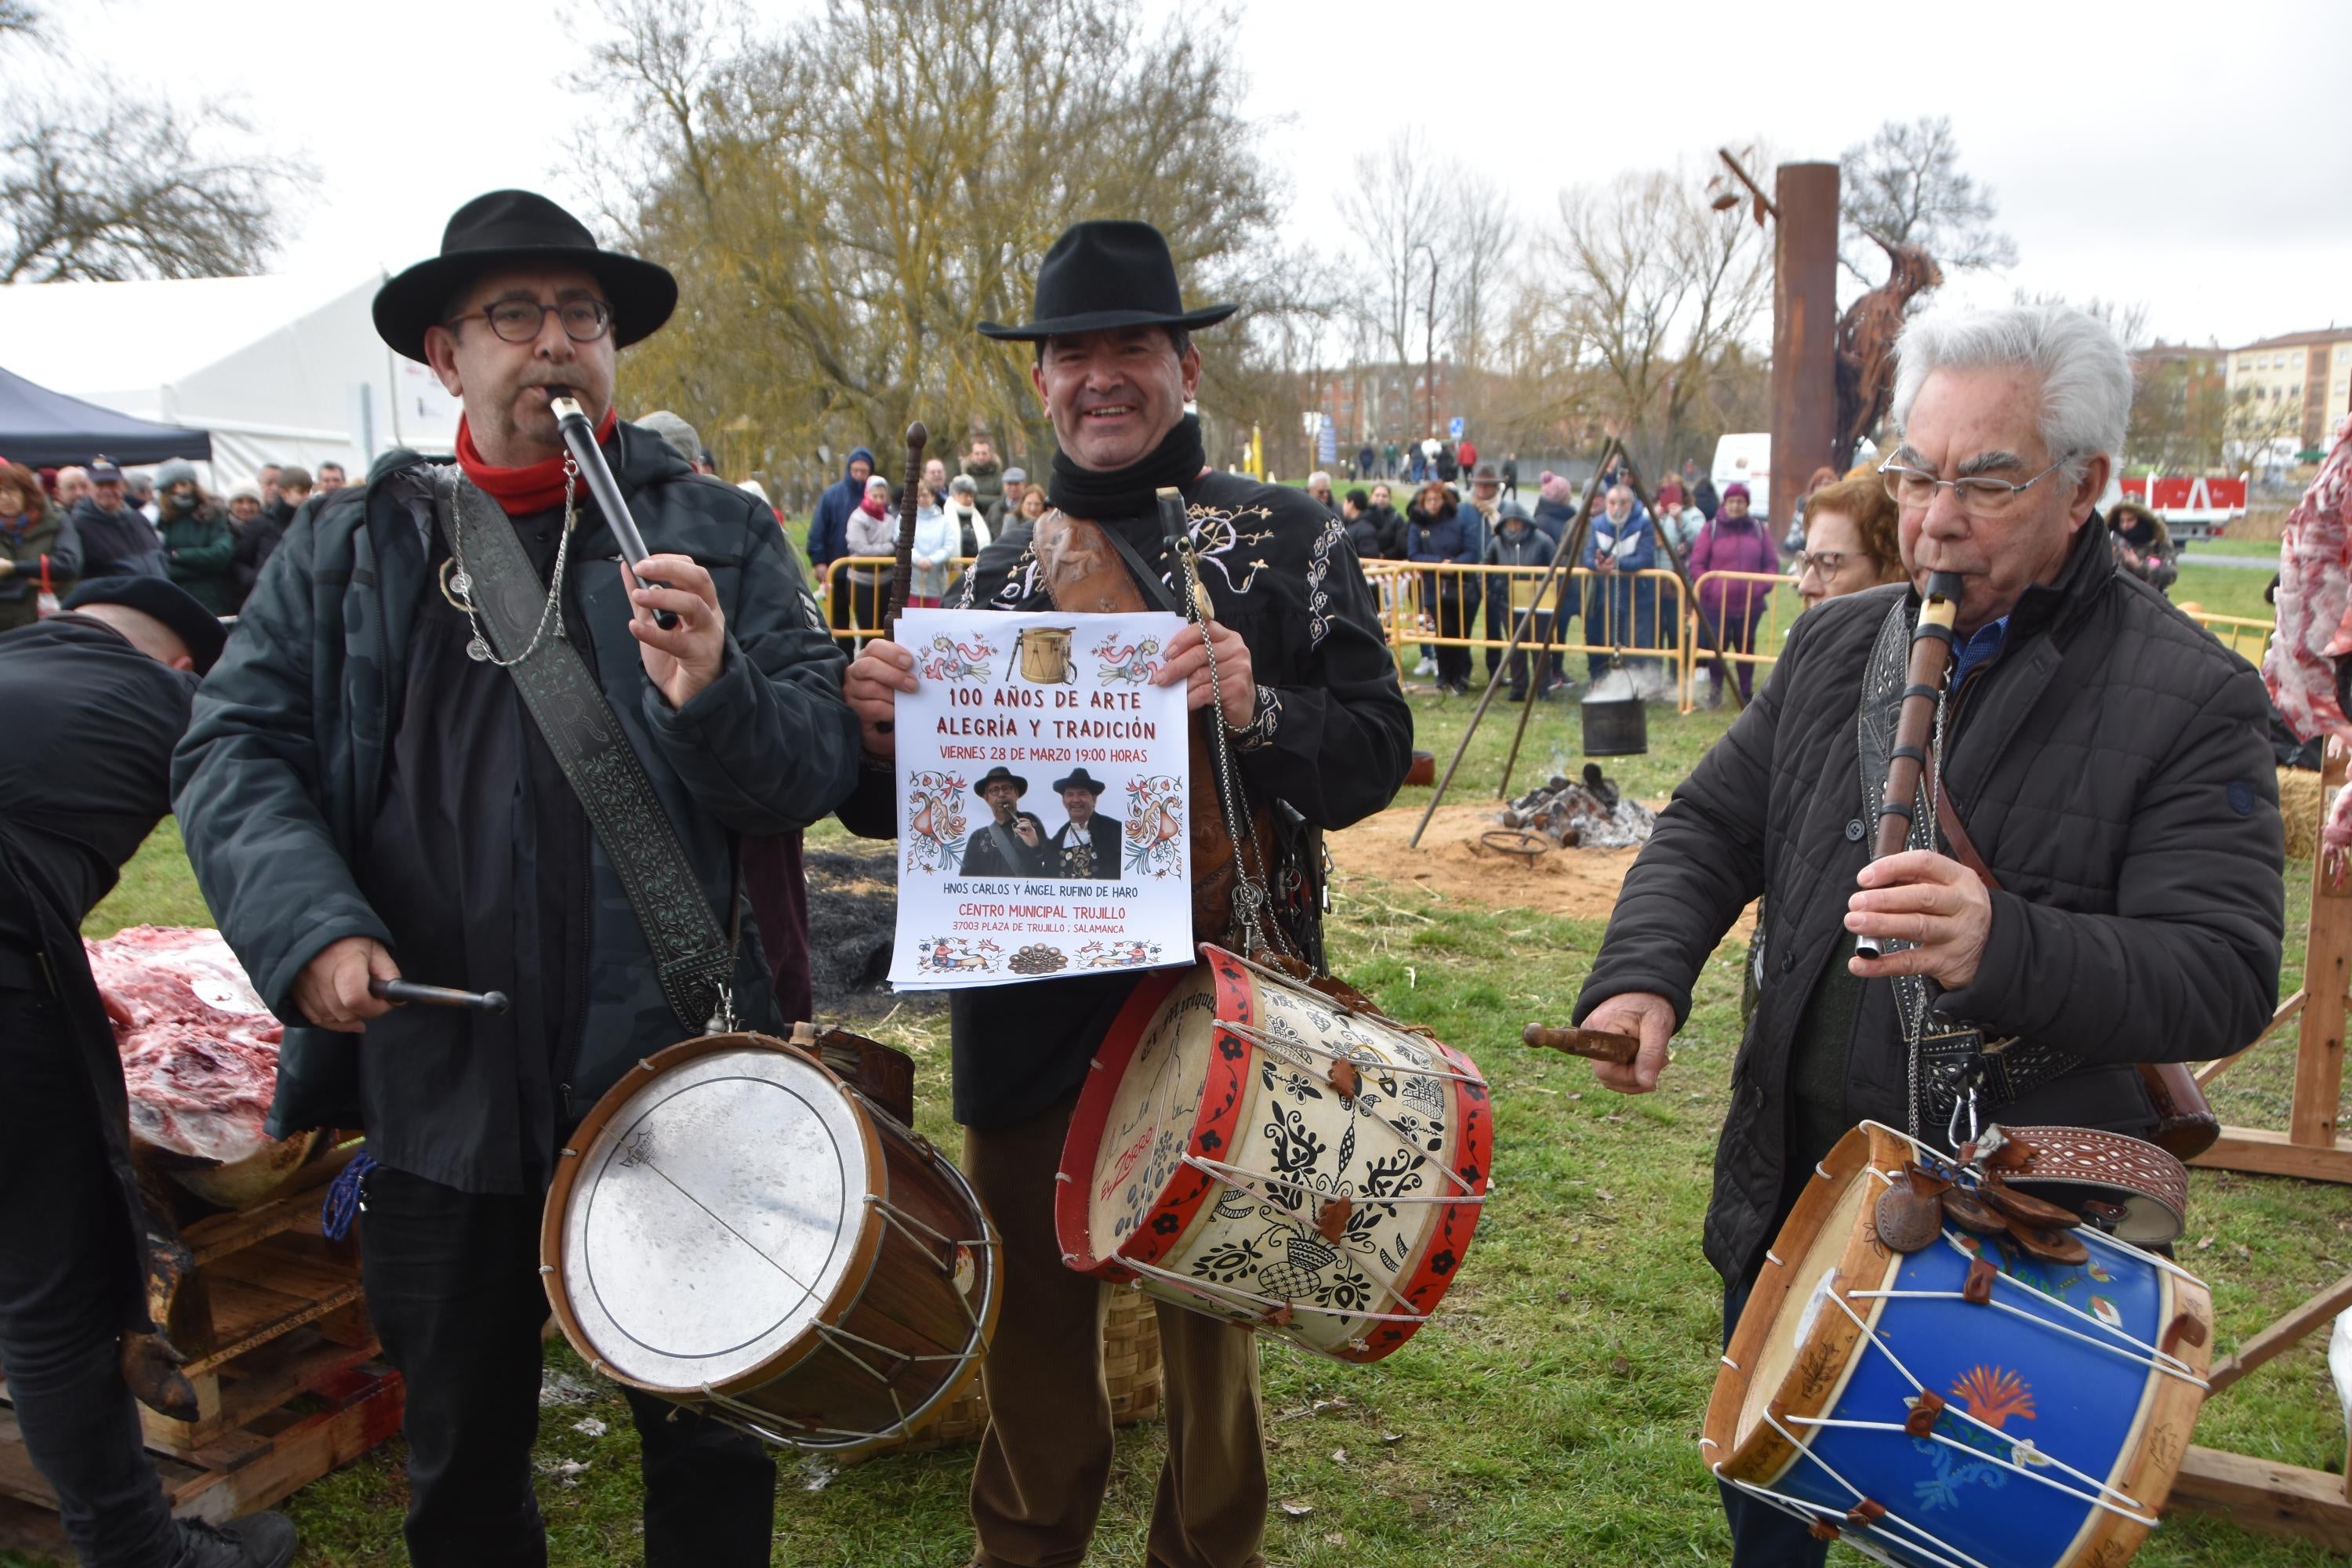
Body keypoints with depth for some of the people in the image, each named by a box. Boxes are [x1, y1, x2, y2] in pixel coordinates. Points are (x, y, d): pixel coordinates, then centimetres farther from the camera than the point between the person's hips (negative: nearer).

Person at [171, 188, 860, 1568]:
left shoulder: (716, 536, 1)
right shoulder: (354, 553, 5)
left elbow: (821, 765, -6)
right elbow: (236, 749, 1)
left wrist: (717, 695, -27)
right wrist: (310, 925, -16)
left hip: (681, 1081, -1)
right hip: (442, 1082, 2)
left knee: (714, 1449, 14)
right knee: (463, 1456, 21)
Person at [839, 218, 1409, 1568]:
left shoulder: (1286, 534, -1)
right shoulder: (1008, 565, 10)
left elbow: (1375, 754, -8)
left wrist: (1255, 710, -27)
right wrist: (886, 731, -9)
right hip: (1029, 1009, 3)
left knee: (1213, 1304, 14)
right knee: (1031, 1312, 14)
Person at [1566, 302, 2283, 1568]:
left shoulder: (2190, 701, -14)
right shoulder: (1834, 645, 4)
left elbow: (2223, 976, -20)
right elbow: (1710, 827, 7)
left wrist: (2006, 949, -39)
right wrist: (1642, 975, -12)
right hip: (1791, 1192, 5)